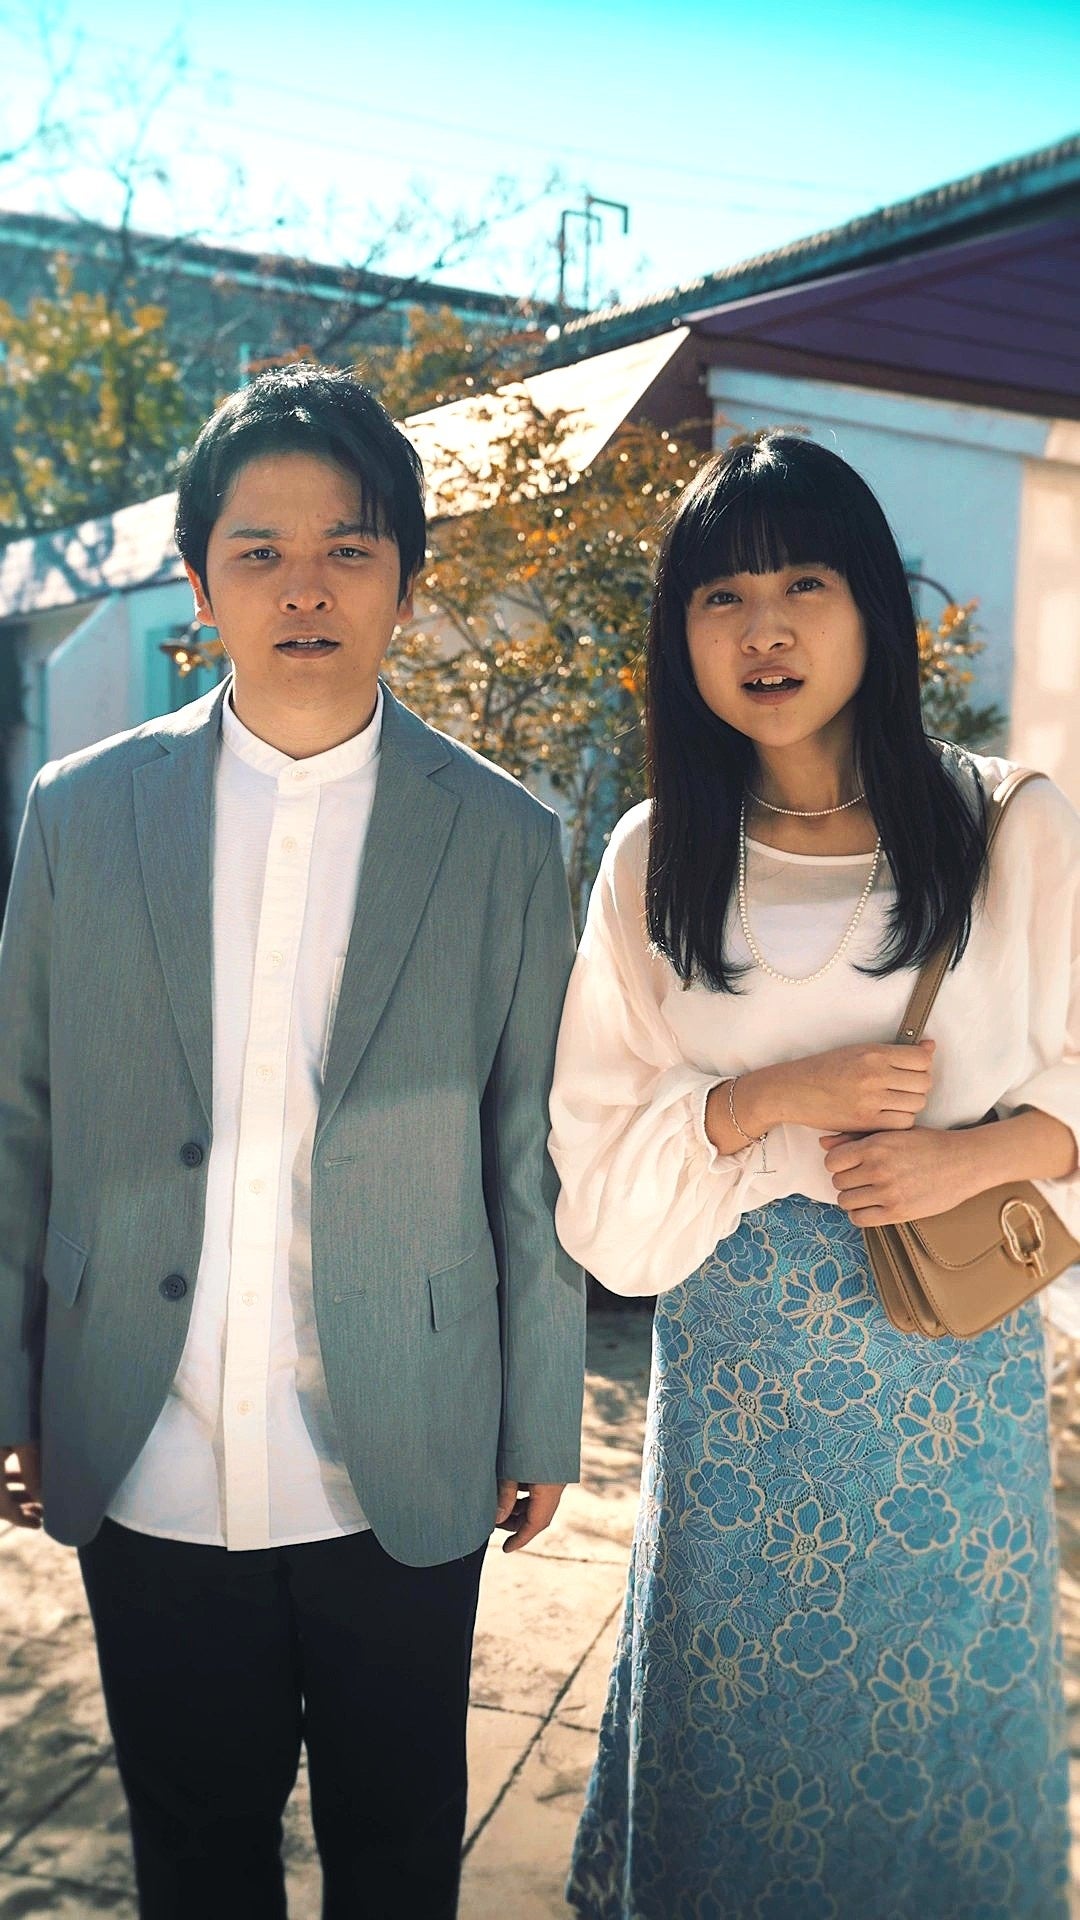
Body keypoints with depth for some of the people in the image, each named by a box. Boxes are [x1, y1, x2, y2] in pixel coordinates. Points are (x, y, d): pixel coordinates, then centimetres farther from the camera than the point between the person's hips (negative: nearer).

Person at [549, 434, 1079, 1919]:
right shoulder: (652, 863, 1)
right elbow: (599, 1161, -1)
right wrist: (779, 1098, -16)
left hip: (953, 1367, 0)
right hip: (736, 1379, 1)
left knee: (941, 1716, 14)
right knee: (743, 1735, 13)